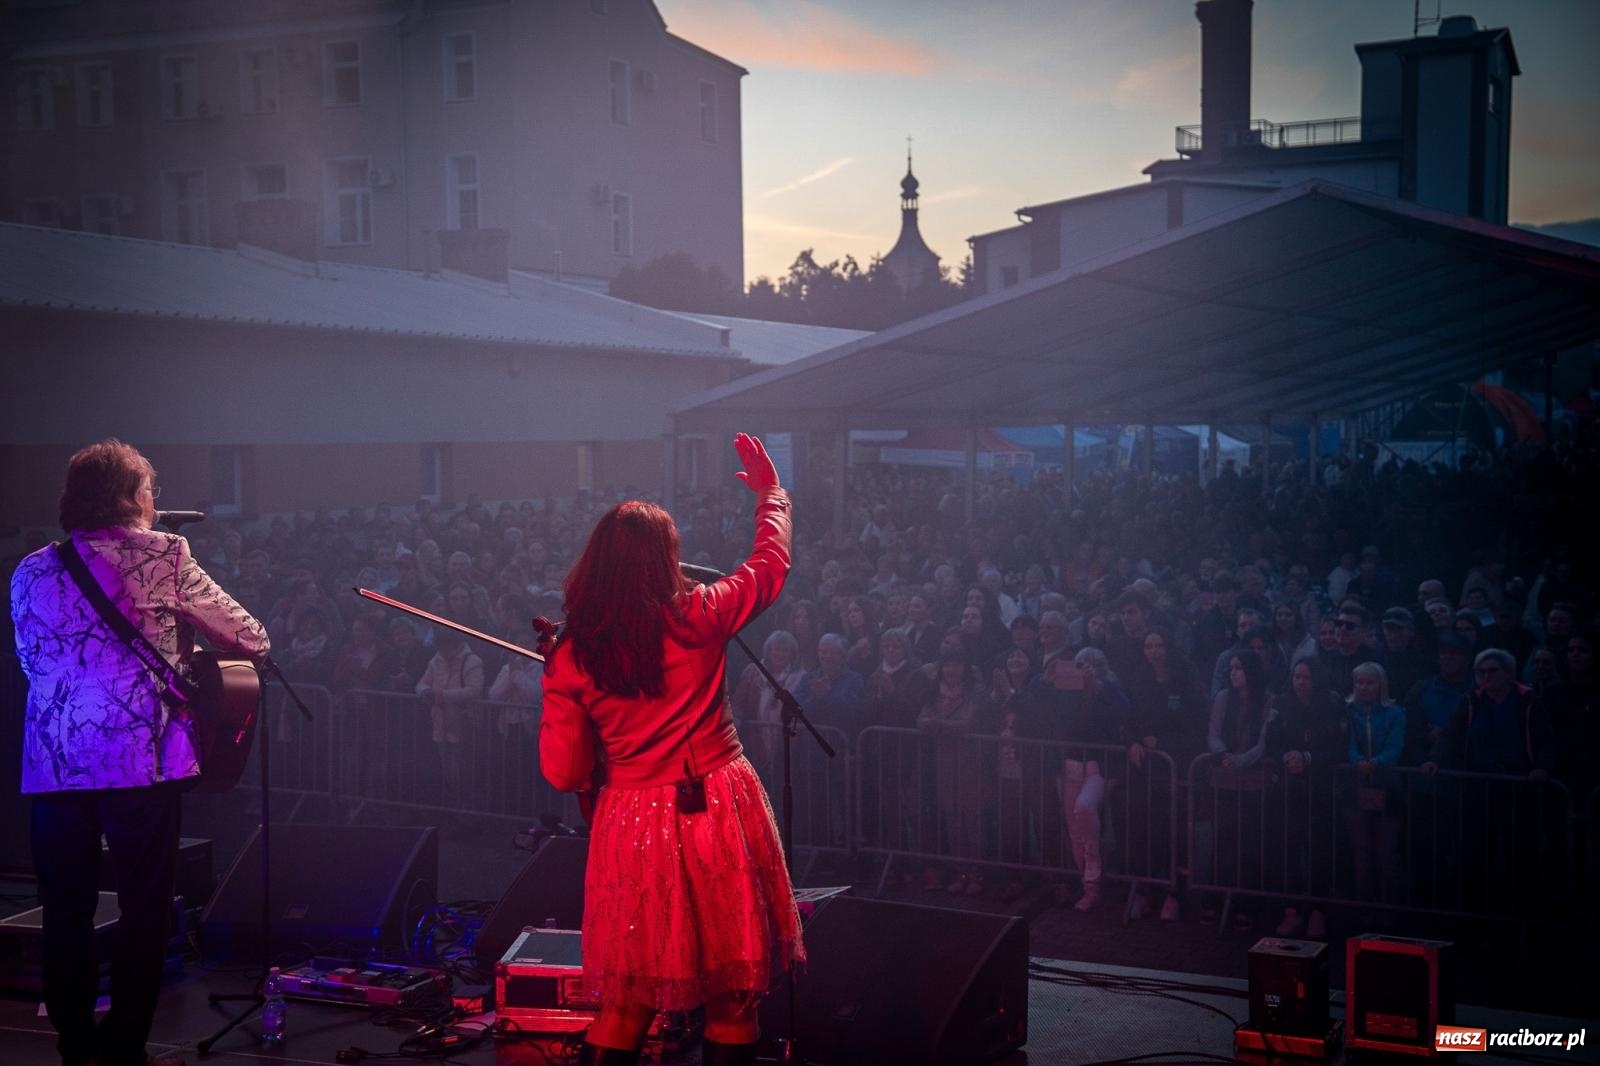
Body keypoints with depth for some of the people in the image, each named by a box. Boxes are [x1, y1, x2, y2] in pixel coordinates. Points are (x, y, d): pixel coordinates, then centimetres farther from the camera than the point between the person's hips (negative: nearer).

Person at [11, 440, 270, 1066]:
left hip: (53, 764, 4)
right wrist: (184, 639, 21)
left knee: (66, 911, 11)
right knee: (144, 909, 4)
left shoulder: (32, 572, 13)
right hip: (139, 757, -4)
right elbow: (253, 639, 2)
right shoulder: (165, 556, 1)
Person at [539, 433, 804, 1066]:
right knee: (733, 998, 11)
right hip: (722, 810, -1)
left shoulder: (570, 661, -2)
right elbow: (771, 565, 14)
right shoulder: (700, 616, -4)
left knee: (626, 1003, 14)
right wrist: (771, 494, 30)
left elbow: (566, 774, 0)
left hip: (634, 823, 1)